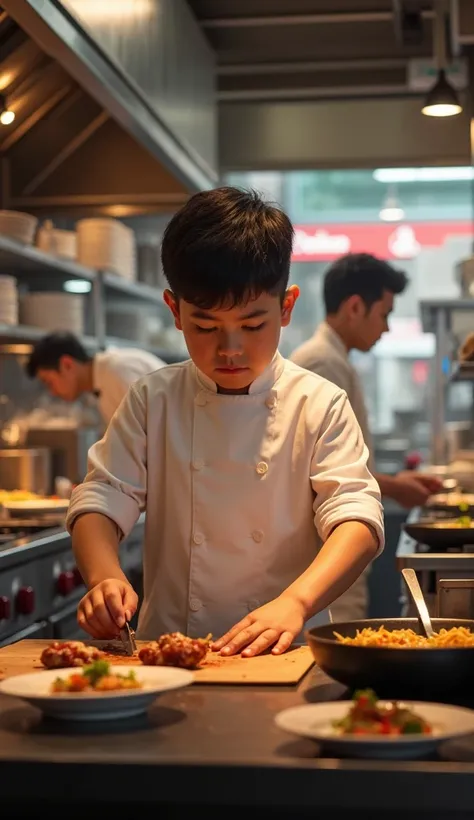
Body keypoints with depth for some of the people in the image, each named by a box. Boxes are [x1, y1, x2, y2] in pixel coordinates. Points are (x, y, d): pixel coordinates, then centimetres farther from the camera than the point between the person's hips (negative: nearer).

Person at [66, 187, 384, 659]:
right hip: (168, 648, 2)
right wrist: (104, 576, -19)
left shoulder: (320, 406, 0)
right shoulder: (152, 401, 5)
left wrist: (295, 602, -27)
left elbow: (357, 517, -9)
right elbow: (101, 499, 2)